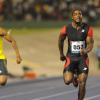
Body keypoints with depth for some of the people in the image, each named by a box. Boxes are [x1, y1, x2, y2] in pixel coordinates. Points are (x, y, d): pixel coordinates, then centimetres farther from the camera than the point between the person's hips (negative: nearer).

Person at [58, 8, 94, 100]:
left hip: (83, 58, 0)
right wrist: (61, 54, 17)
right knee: (67, 81, -17)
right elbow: (60, 40, 11)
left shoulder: (88, 28, -8)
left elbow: (90, 44, -10)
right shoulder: (66, 29, -9)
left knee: (82, 84, -8)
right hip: (70, 58, 0)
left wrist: (86, 50, -32)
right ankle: (74, 78, 21)